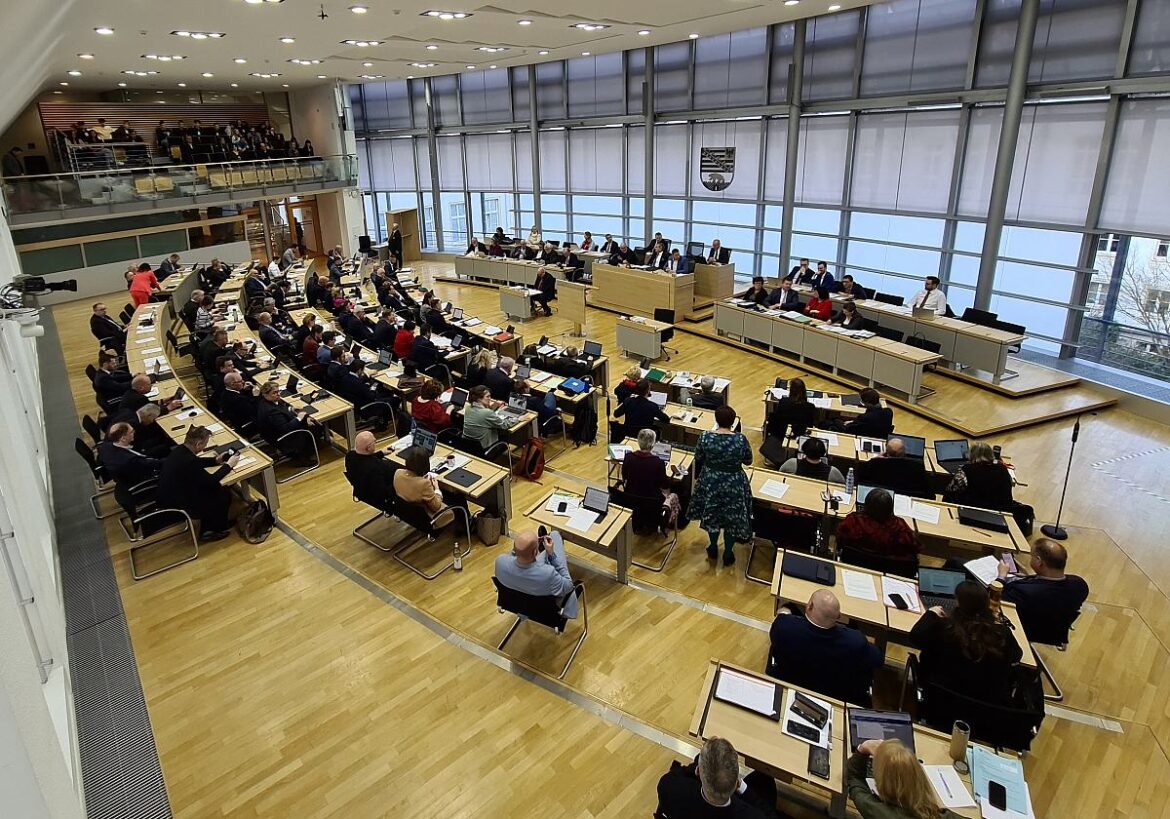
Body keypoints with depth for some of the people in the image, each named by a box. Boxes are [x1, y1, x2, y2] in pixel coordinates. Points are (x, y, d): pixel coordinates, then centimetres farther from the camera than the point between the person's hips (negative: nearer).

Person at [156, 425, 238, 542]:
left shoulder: (179, 451, -4)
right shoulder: (188, 462, -31)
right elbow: (212, 480, -19)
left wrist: (216, 460, 12)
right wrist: (228, 465, -7)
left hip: (167, 497, 9)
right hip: (175, 507, -9)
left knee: (215, 489, 15)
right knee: (224, 494, 3)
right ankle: (216, 529, 26)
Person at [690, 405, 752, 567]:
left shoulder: (705, 437, -17)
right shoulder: (740, 439, -21)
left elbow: (698, 458, -2)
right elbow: (748, 462, -5)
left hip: (710, 482, 2)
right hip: (734, 485, -2)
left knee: (712, 515, 24)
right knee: (732, 518, 18)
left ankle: (713, 548, 42)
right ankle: (728, 555, 32)